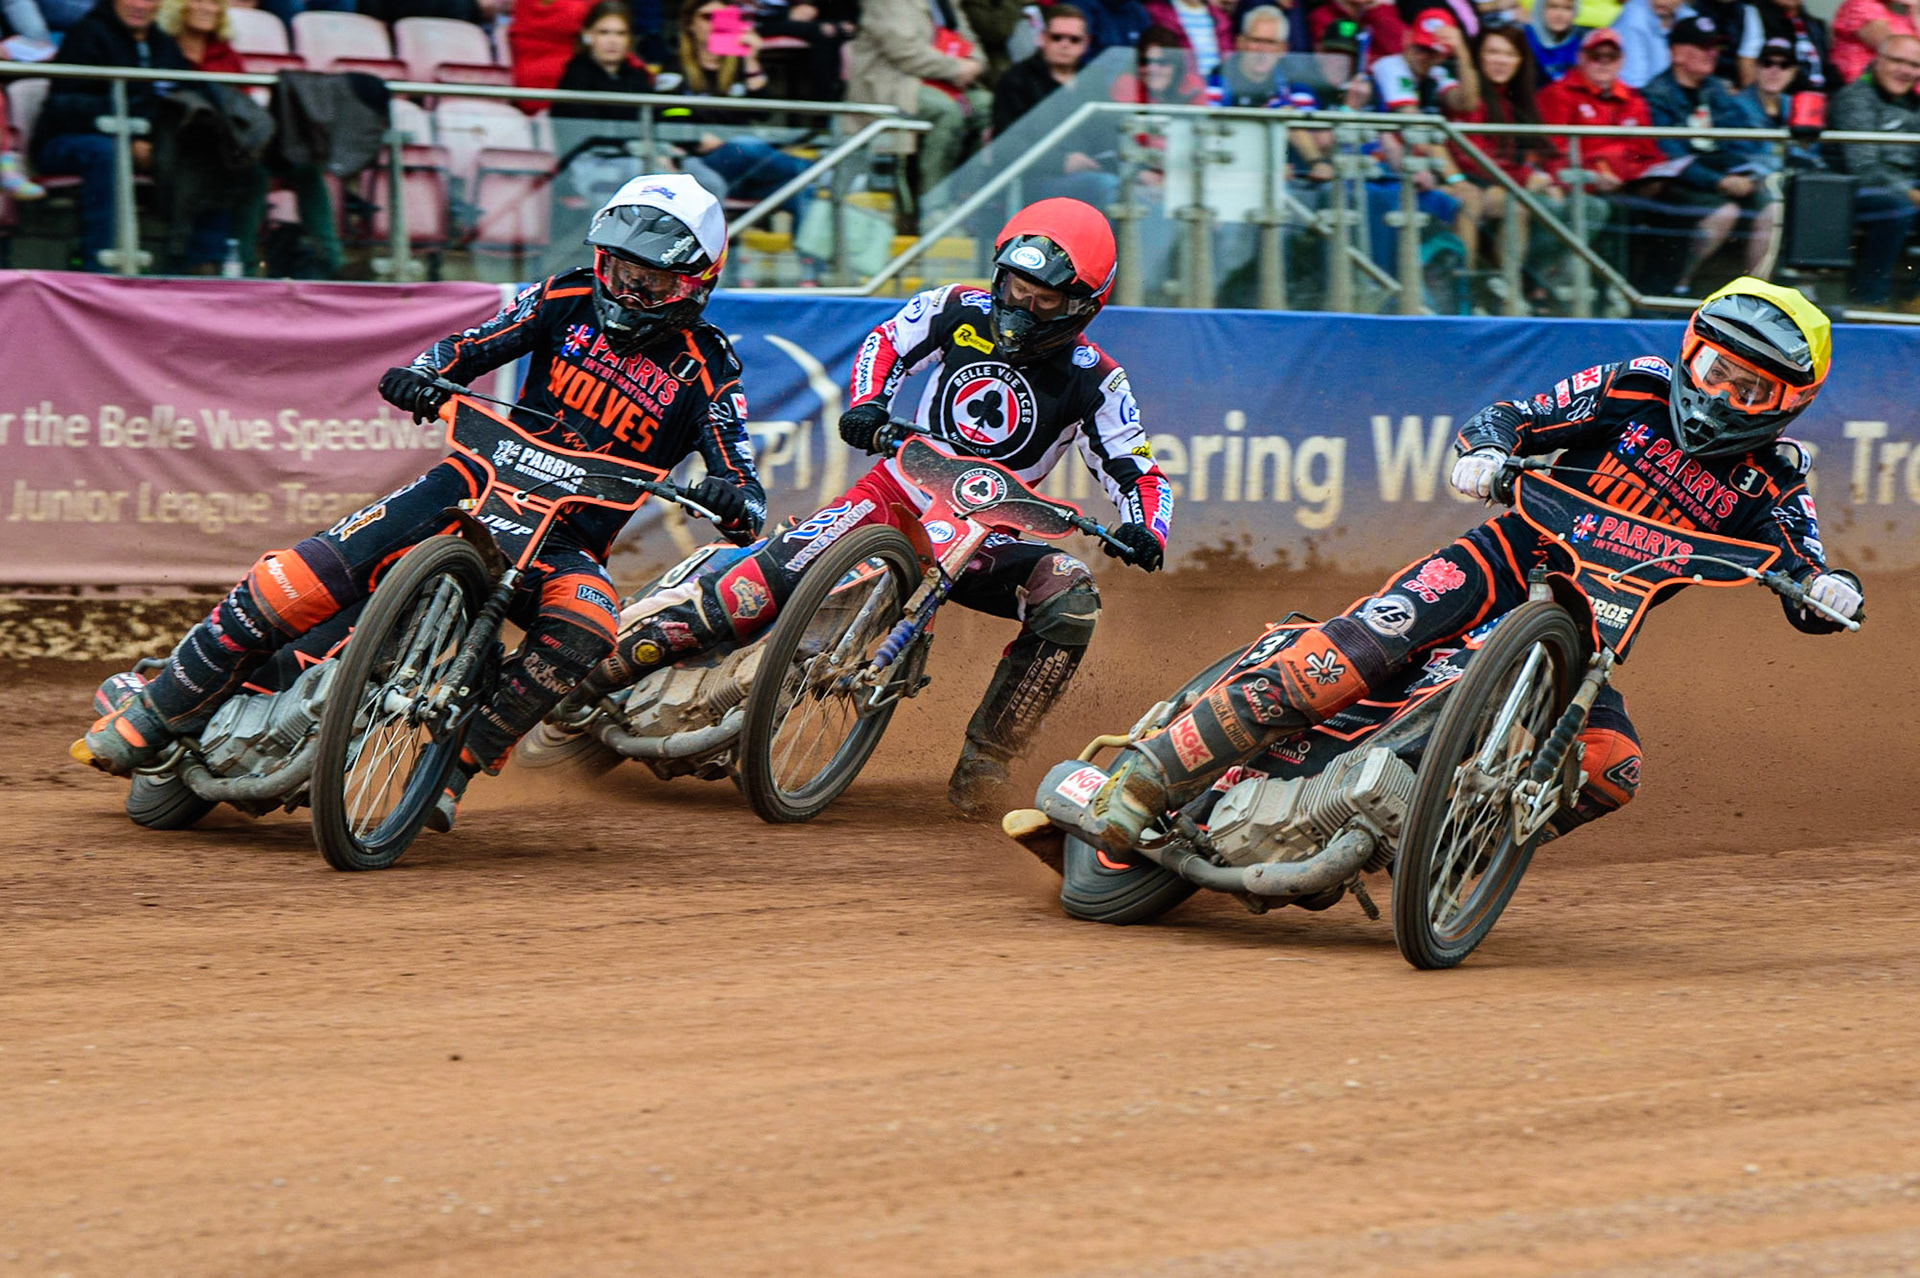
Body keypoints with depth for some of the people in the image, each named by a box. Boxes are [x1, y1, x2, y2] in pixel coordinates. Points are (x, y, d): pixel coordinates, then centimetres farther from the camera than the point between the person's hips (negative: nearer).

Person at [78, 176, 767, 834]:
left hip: (571, 538, -1)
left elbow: (747, 494, -8)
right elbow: (469, 348, 6)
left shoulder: (706, 372, -2)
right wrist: (420, 375, -16)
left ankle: (453, 771, -25)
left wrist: (732, 499, -33)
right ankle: (146, 719, -7)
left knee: (582, 632, -38)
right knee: (304, 578, -18)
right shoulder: (569, 300, 5)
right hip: (488, 481, 1)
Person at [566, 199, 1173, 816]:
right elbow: (888, 344, 10)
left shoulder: (1094, 383, -7)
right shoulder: (959, 311, -2)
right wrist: (866, 403, -11)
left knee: (1071, 597, -28)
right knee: (786, 568, -24)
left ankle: (984, 758, -17)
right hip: (901, 492, 0)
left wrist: (1145, 531, -28)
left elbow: (1139, 471, -7)